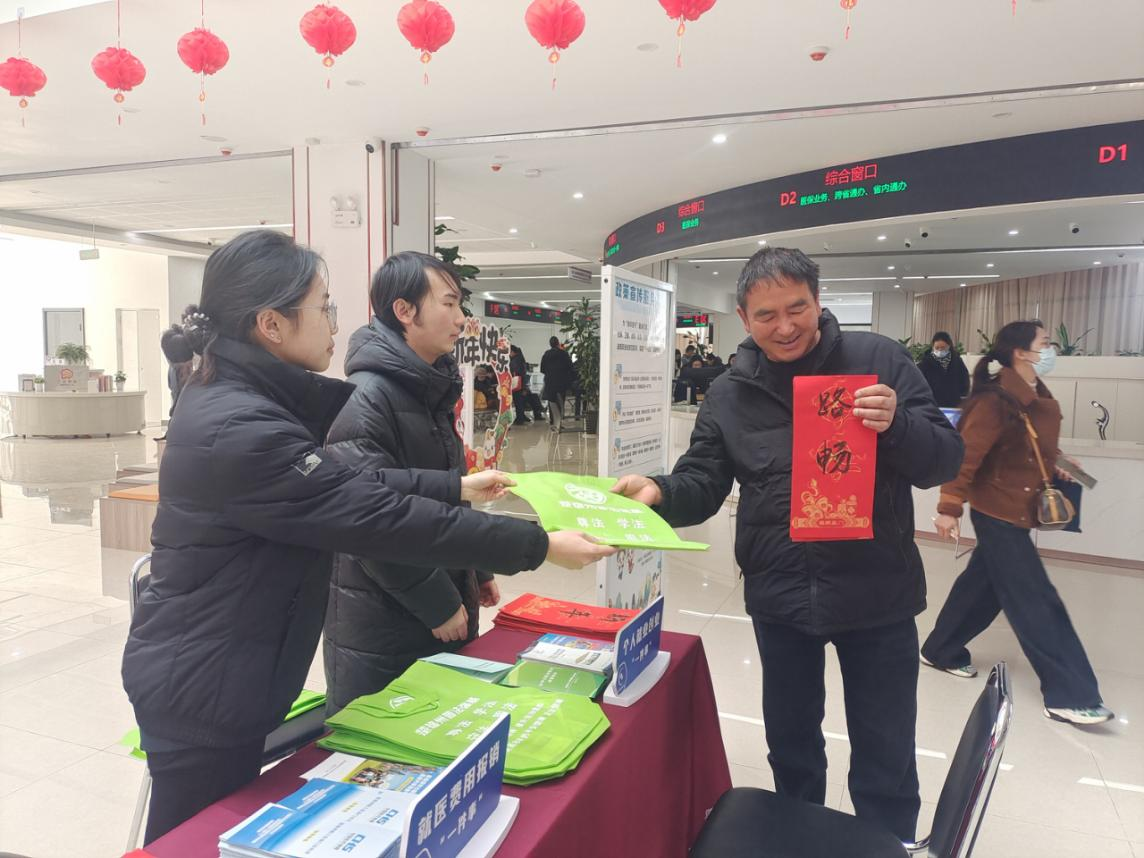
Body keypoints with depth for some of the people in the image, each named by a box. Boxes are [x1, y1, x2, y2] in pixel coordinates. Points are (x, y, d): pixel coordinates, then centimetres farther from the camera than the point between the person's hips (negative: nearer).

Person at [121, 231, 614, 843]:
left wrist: (457, 487, 12)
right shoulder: (240, 429, -30)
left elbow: (346, 480, 9)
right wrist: (538, 546, -24)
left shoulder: (237, 396, 2)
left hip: (210, 671, 9)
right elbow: (378, 517, -30)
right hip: (199, 687, -9)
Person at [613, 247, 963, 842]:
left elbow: (945, 459, -5)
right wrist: (660, 492, -22)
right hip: (779, 596, 2)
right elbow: (702, 484, 0)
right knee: (791, 742, 21)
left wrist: (898, 424, -26)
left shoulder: (879, 360, -6)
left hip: (876, 592, -2)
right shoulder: (730, 393, 1)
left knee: (885, 756, 14)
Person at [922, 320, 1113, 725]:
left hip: (1018, 511, 9)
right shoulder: (996, 401, -21)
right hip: (997, 512, -9)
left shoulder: (1041, 401, 8)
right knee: (1036, 602, -3)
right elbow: (966, 455, -23)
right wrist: (949, 507, -24)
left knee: (983, 585, 18)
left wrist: (1057, 466, 5)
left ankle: (941, 651, 35)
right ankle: (1069, 696, 6)